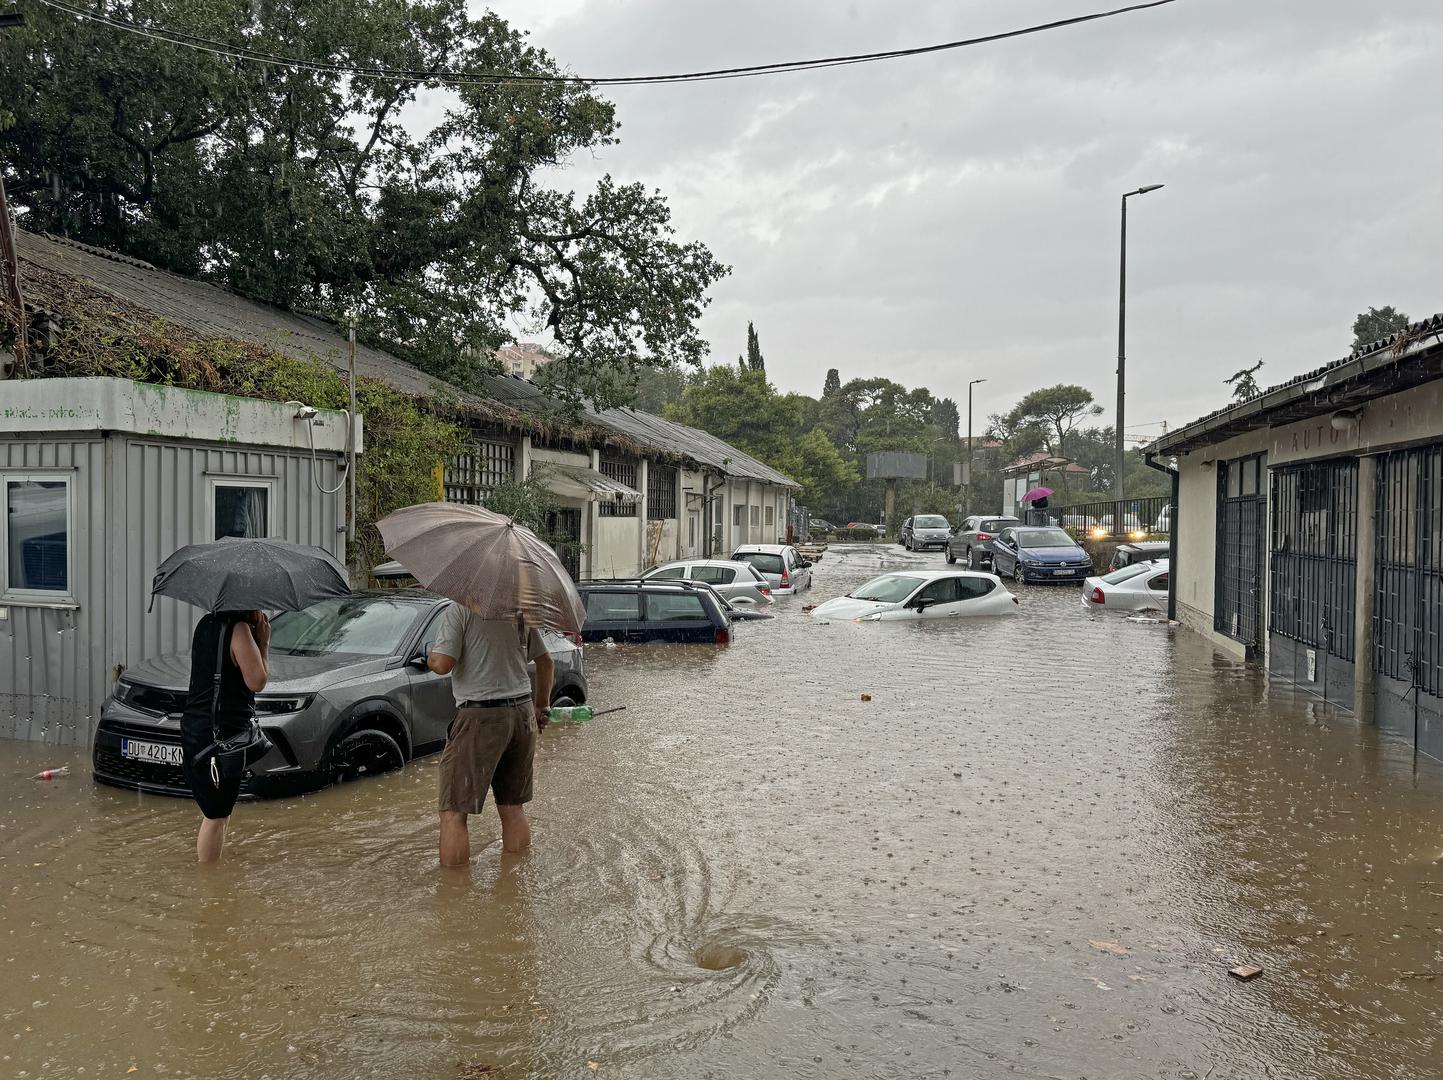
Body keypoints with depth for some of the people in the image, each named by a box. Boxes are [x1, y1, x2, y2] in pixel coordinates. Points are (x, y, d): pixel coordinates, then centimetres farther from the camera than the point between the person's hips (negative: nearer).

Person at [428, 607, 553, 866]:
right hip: (523, 713, 7)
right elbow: (546, 663, 18)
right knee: (513, 807, 16)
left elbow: (442, 664, -16)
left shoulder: (459, 611, -8)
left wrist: (430, 656, 8)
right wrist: (541, 707, 29)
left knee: (453, 812, 0)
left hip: (481, 717, -6)